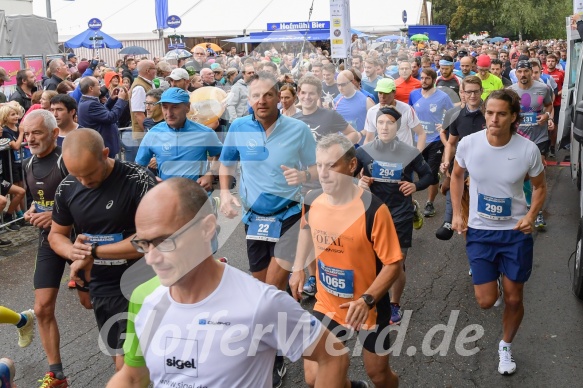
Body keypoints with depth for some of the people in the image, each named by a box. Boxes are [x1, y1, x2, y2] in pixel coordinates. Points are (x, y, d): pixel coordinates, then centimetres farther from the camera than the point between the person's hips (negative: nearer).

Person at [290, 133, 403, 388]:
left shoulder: (373, 210, -26)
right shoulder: (311, 202, -11)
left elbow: (394, 265, -21)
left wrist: (367, 300, -33)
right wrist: (298, 268, 7)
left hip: (370, 309, -3)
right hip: (328, 305, 4)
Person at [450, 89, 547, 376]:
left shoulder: (528, 150, -16)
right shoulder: (468, 144, -14)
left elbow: (540, 187, 1)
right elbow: (457, 176, 6)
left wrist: (531, 216, -16)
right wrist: (456, 214, -2)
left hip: (516, 232, 0)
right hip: (479, 231, 0)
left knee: (514, 299, 10)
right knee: (486, 300, -2)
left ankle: (506, 347, 38)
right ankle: (490, 278, 35)